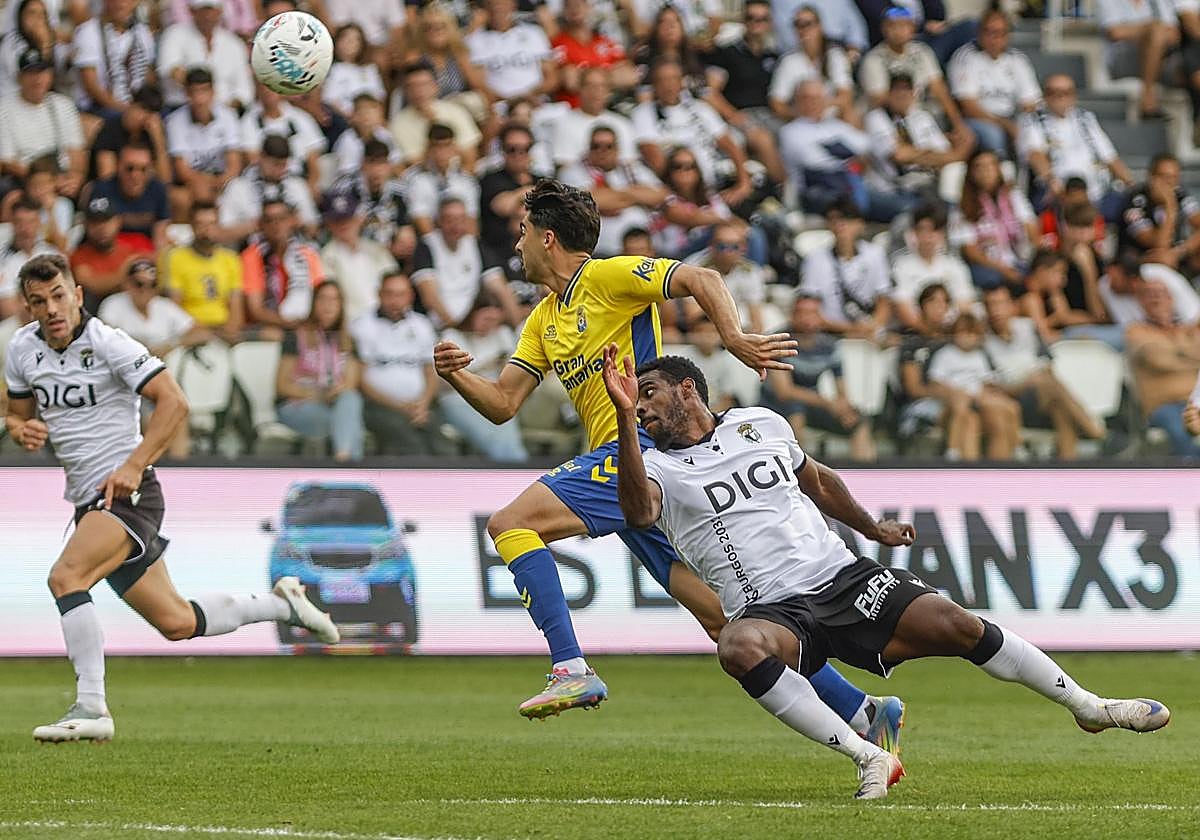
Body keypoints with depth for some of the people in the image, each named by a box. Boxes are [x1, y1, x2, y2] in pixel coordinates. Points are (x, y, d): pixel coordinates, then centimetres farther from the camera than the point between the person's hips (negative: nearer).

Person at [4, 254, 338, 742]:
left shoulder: (107, 344, -13)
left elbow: (173, 403, -17)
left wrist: (134, 466, -24)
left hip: (126, 491, -7)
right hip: (88, 500, 7)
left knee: (65, 577, -28)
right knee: (177, 623, 10)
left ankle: (90, 708, -25)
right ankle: (282, 605, 31)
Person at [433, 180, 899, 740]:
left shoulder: (607, 276, -3)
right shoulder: (543, 321, 23)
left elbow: (702, 280, -13)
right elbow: (502, 404, 19)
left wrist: (733, 338, -29)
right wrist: (456, 376, 0)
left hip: (644, 447, -9)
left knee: (511, 523, -16)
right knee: (722, 615, 2)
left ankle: (571, 669, -26)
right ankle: (862, 712, 1)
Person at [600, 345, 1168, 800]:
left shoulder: (761, 424, 13)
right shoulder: (659, 468, 0)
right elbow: (637, 510, -24)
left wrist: (872, 527, 32)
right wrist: (623, 415, -33)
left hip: (842, 577, 3)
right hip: (772, 612, -3)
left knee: (953, 625, -13)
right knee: (738, 647, -37)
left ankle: (1089, 707, 9)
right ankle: (868, 759, -33)